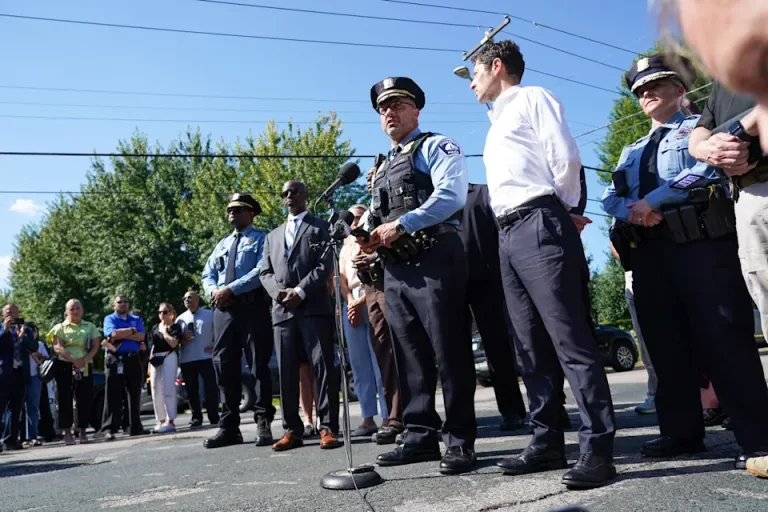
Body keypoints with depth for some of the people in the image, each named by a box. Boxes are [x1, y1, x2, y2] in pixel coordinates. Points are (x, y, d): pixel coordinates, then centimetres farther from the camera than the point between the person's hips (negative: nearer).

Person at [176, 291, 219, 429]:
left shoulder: (209, 314, 4)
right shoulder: (181, 318, 11)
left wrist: (214, 346, -4)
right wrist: (183, 339, -10)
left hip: (206, 357, -3)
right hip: (187, 360, 3)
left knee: (210, 388, -5)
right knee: (192, 390, 5)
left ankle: (214, 418, 0)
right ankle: (196, 418, 13)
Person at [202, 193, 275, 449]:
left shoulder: (261, 239, 5)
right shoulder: (222, 244, 25)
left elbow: (261, 270, -11)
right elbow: (207, 275, 19)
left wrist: (231, 288, -16)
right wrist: (214, 291, -4)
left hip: (253, 307, -6)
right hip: (223, 310, 6)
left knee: (259, 366, -2)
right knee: (224, 367, 5)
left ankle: (263, 425, 2)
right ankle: (229, 427, 13)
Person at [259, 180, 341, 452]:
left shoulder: (320, 227, 11)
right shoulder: (273, 235, 26)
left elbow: (325, 265, -2)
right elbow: (265, 272, 18)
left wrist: (300, 292, -12)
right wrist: (278, 292, -3)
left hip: (314, 307, -4)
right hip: (282, 310, 5)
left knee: (323, 367, -7)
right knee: (286, 372, 3)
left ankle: (329, 428, -6)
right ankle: (292, 430, 8)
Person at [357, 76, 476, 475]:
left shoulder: (436, 146, 4)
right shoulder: (381, 169, 26)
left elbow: (450, 195, -13)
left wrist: (400, 225, -19)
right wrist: (370, 238, 4)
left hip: (434, 260, -7)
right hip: (395, 269, 8)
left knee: (448, 351, -5)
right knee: (410, 356, 8)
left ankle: (460, 441, 2)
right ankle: (419, 437, 15)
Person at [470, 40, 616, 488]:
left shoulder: (533, 98, 5)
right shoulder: (497, 124, 29)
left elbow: (565, 156, -8)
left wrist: (564, 207, 3)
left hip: (541, 225, -9)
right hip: (509, 234, 9)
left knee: (571, 339, -11)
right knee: (532, 346, 6)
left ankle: (598, 447, -8)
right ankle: (548, 442, 12)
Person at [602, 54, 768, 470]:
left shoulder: (699, 127, 13)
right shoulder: (633, 151, 28)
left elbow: (709, 166, -8)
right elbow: (610, 197, 14)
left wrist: (654, 199, -14)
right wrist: (632, 212, -9)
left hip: (700, 241, -5)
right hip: (648, 249, 6)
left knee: (723, 337, -9)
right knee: (666, 343, 5)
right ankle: (682, 432, 14)